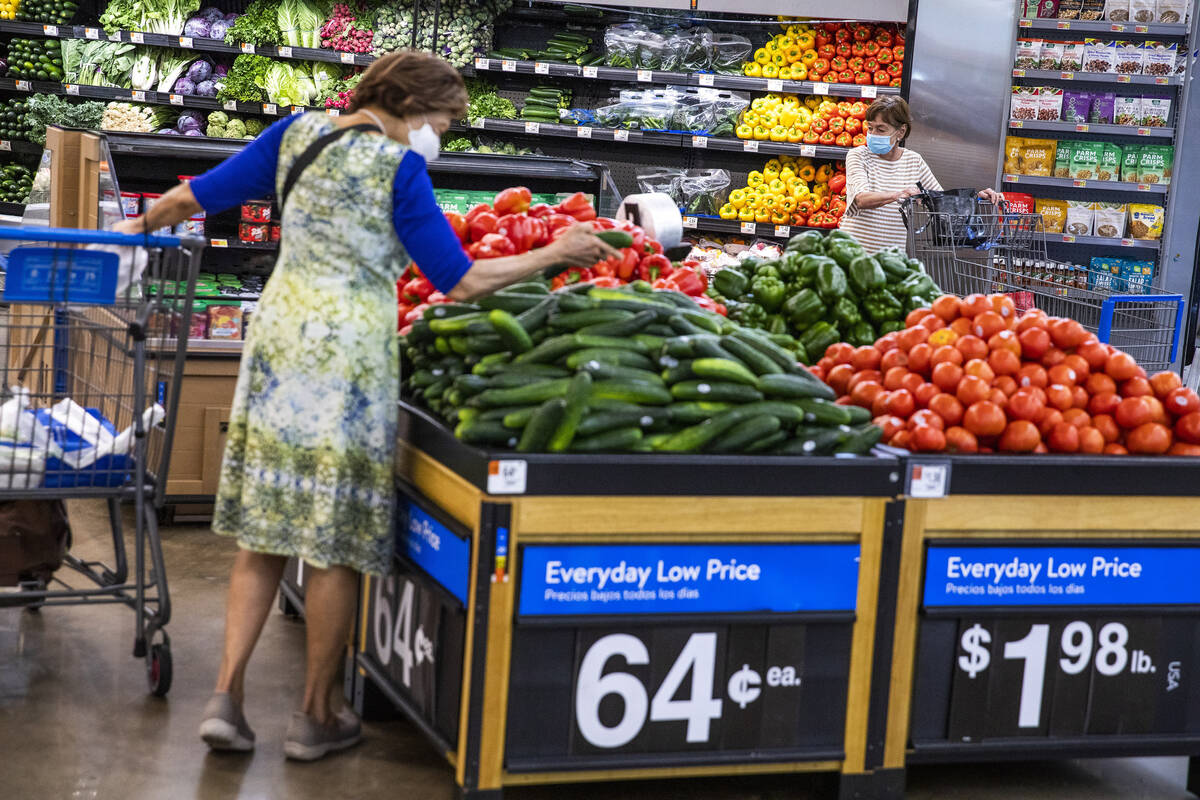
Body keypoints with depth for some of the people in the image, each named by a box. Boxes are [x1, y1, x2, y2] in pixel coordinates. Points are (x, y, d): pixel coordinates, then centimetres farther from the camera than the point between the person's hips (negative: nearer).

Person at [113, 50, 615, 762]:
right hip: (348, 353, -6)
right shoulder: (399, 168, -10)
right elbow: (460, 283, -9)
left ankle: (228, 696, 6)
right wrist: (555, 255, 0)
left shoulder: (299, 134, 7)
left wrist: (145, 224, 30)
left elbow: (198, 195, 11)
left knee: (265, 530, 12)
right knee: (337, 544, 4)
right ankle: (318, 717, 14)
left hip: (280, 339, 6)